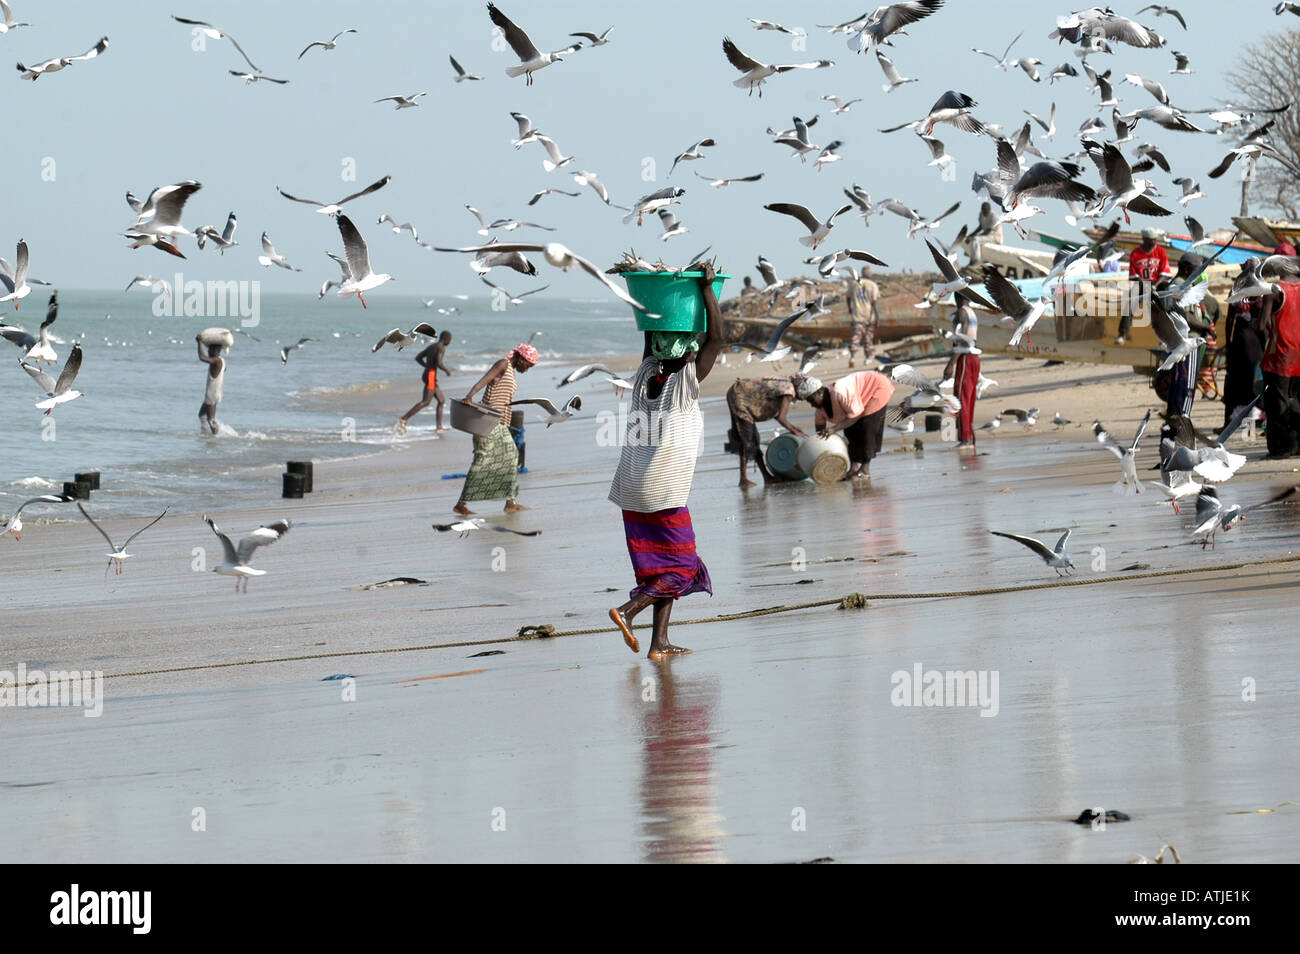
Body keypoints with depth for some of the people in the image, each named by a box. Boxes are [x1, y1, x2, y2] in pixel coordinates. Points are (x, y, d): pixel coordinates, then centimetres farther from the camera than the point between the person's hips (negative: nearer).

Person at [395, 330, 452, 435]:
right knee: (425, 402, -16)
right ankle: (403, 419, -27)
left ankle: (439, 427, 13)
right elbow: (439, 363, -23)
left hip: (426, 374, 10)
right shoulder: (441, 348, -10)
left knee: (442, 401, 15)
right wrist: (447, 371, -4)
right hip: (431, 376, -10)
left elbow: (418, 358, 20)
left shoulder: (431, 346, 18)